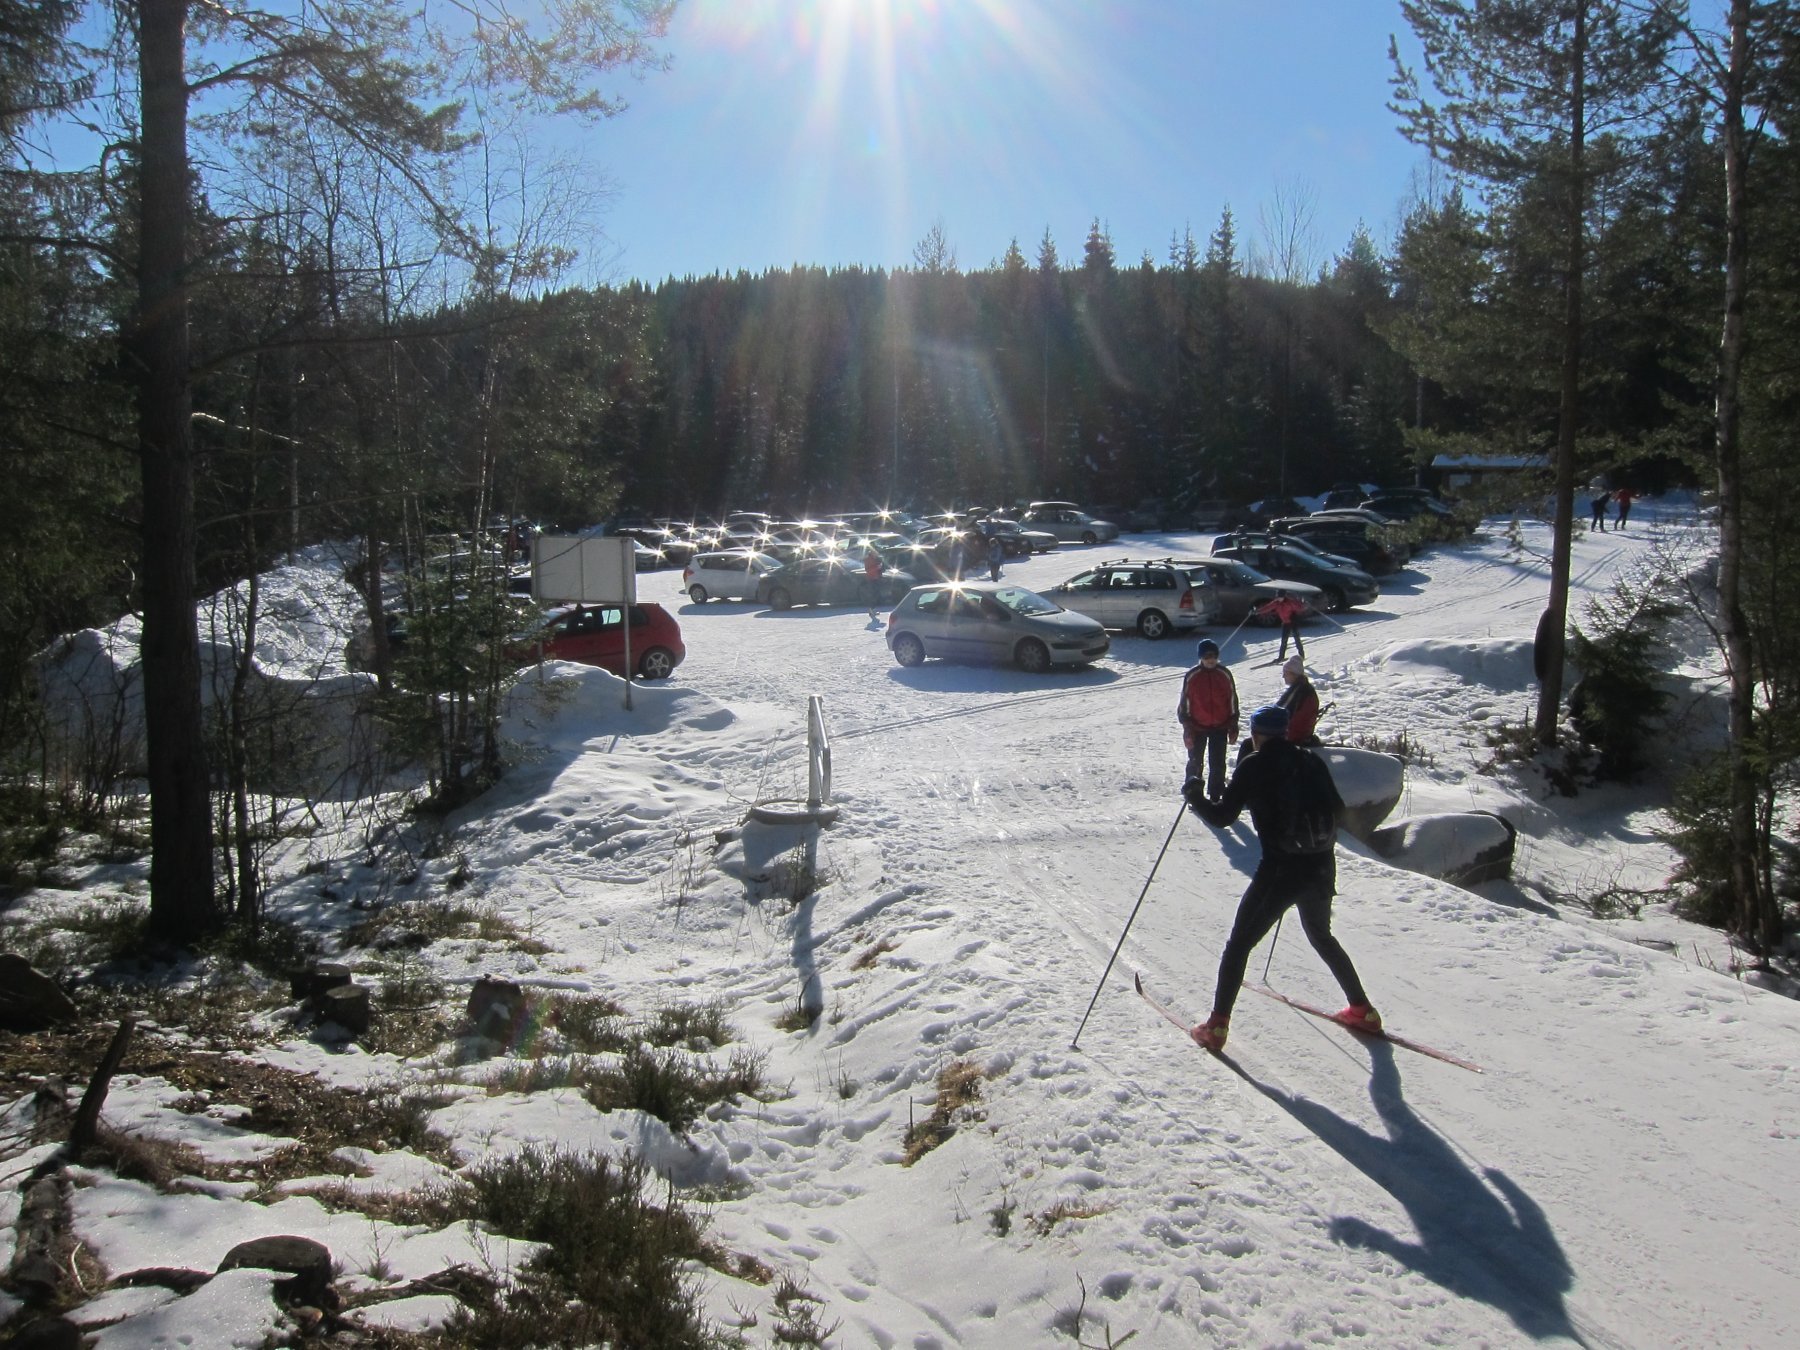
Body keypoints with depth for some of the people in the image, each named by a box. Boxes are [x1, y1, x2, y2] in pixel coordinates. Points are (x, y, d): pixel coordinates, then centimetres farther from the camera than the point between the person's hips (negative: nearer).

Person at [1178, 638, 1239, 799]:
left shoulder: (1225, 675, -2)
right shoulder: (1191, 676, -9)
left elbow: (1232, 701, 6)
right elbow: (1184, 704, -4)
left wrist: (1233, 727, 6)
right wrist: (1187, 729, -5)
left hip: (1220, 727, 2)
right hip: (1197, 727, -2)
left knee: (1218, 763, 8)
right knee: (1195, 762, 10)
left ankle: (1216, 795, 20)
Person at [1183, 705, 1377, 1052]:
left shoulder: (1254, 766, -6)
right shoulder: (1310, 760, 7)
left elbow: (1222, 816, -7)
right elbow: (1337, 810, 15)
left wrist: (1194, 797, 9)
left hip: (1280, 870, -5)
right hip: (1322, 868, 5)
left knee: (1239, 943, 6)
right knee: (1322, 937, 29)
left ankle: (1217, 1025, 2)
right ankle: (1362, 1010, 33)